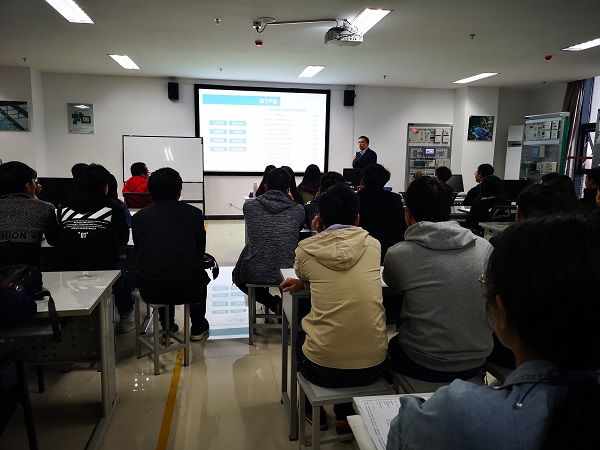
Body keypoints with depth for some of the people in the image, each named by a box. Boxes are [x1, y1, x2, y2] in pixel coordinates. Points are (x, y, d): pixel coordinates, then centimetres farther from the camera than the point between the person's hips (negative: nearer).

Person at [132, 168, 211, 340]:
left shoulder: (139, 216, 4)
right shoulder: (194, 213, 0)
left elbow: (139, 251, 15)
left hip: (149, 290, 2)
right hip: (187, 287, -2)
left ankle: (167, 327, 44)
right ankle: (198, 328, 42)